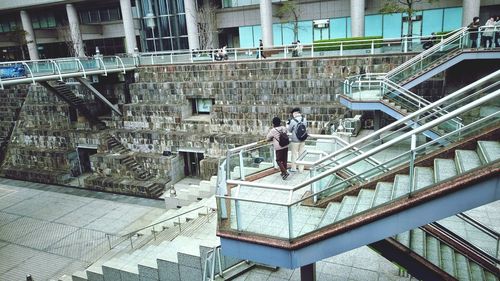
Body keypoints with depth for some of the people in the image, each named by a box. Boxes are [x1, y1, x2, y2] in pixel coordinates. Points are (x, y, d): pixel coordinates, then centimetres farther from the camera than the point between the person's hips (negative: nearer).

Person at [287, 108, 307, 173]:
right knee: (301, 154, 14)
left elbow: (289, 130, -6)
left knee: (294, 155, 10)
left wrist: (287, 124, 11)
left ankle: (293, 168, 22)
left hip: (295, 141, -4)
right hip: (302, 141, 4)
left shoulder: (293, 121, -18)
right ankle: (301, 169, 22)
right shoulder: (304, 120, -4)